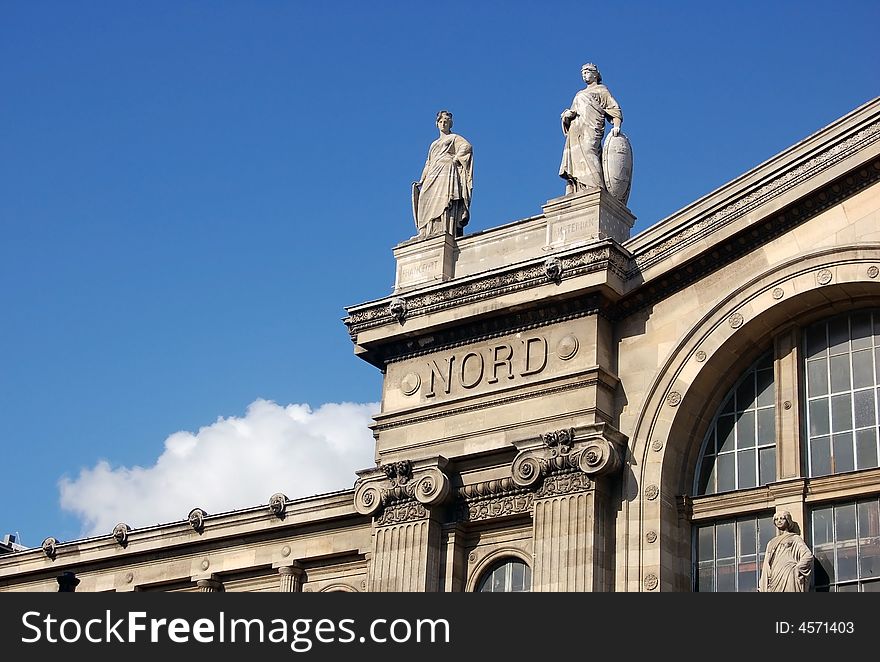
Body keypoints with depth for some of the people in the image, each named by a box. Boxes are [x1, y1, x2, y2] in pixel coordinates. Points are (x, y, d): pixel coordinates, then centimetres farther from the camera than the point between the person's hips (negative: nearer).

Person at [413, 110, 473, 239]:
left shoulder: (454, 138, 14)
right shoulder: (434, 144, 32)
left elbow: (467, 146, -5)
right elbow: (428, 164, 27)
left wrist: (455, 158, -12)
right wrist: (421, 180, 16)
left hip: (447, 170, -6)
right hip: (432, 177, 7)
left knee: (443, 201, -24)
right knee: (427, 203, -10)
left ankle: (444, 232, -37)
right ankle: (428, 234, -19)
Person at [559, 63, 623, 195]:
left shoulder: (601, 90, 16)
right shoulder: (579, 94, 34)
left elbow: (614, 108, 3)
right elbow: (568, 117, 31)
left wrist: (616, 125, -16)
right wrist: (567, 115, 5)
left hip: (590, 129, -6)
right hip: (575, 132, 6)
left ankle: (595, 190, -38)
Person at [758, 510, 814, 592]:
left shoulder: (795, 539, 12)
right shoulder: (771, 543, 27)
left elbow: (808, 556, -2)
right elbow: (766, 569, 22)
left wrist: (796, 570, -8)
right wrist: (762, 587, 11)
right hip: (774, 581, 5)